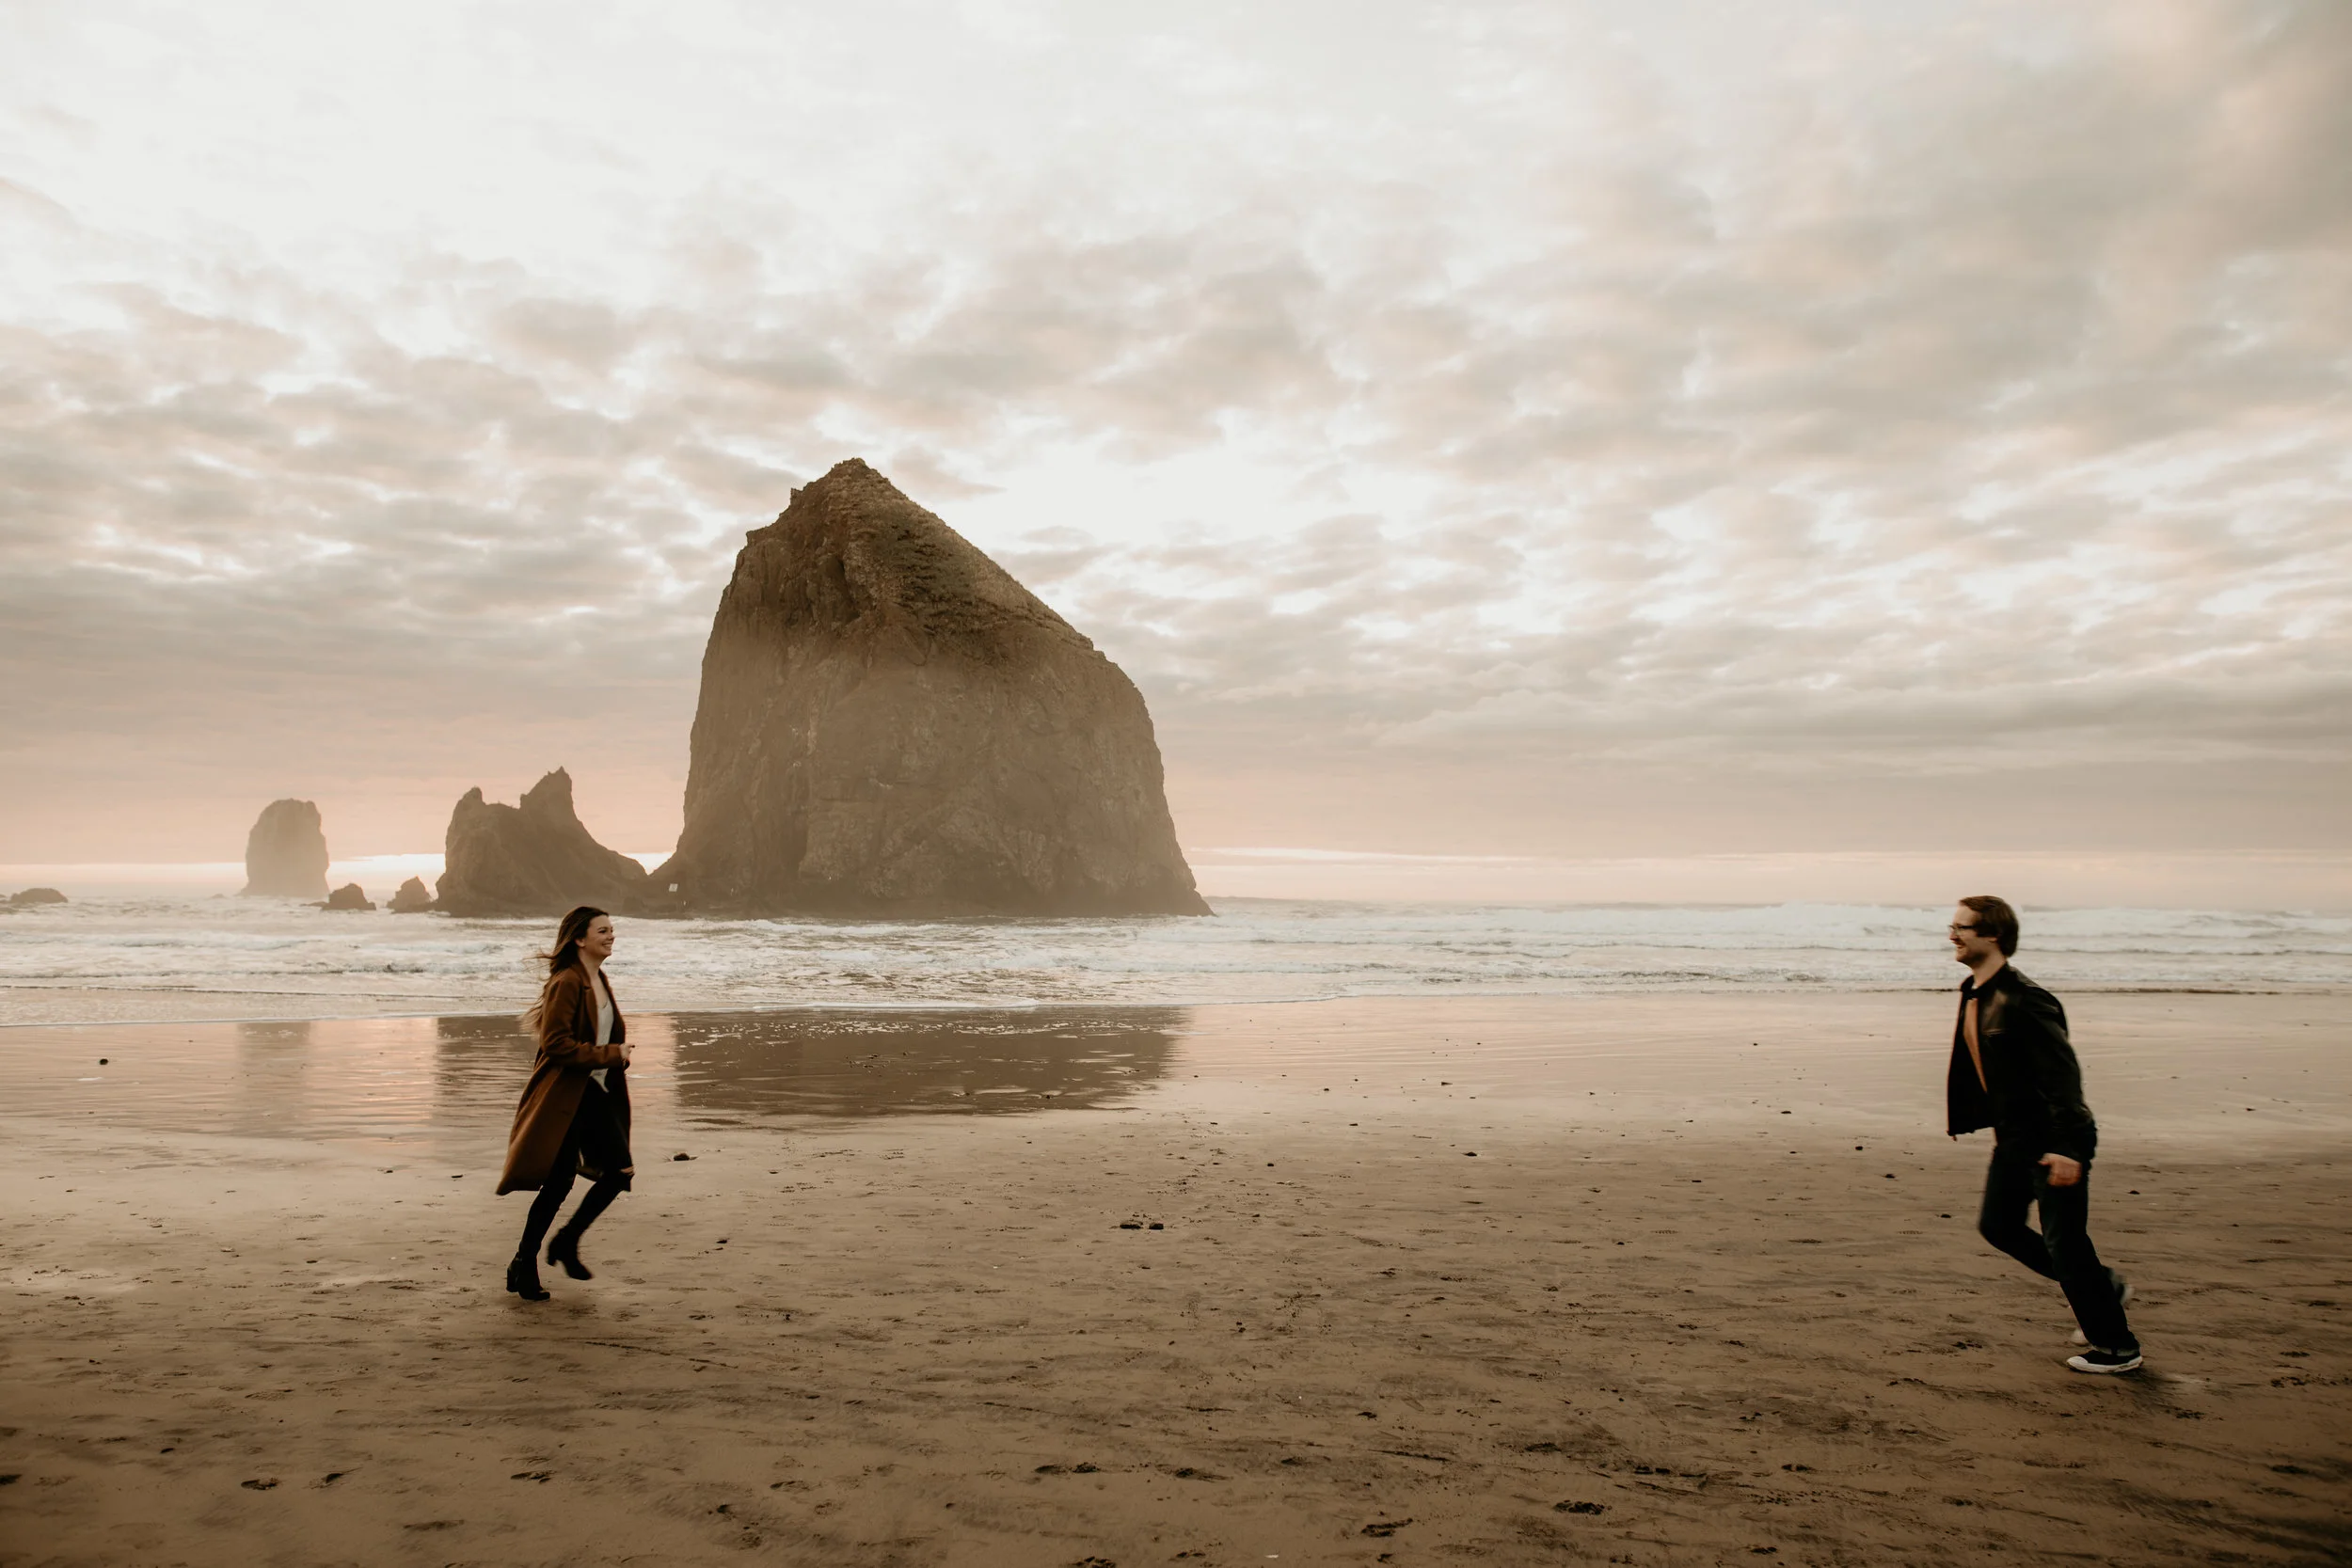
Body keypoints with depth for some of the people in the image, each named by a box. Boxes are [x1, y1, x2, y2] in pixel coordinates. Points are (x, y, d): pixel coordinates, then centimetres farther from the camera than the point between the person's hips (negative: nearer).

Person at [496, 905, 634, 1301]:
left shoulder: (600, 981, 13)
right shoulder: (567, 982, -15)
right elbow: (555, 1043, -21)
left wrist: (619, 1056, 9)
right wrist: (609, 1055, -20)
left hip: (595, 1093, 9)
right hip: (563, 1096, -9)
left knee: (620, 1170, 1)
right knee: (558, 1183, -4)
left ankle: (566, 1242, 18)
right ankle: (524, 1266, 14)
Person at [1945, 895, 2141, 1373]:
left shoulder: (2023, 1000, -22)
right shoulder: (1973, 994, 7)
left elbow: (2062, 1075, -25)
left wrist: (2067, 1148, -28)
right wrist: (1970, 1121, 19)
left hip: (2053, 1142, -9)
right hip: (2015, 1139, 9)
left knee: (2063, 1241, -2)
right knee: (1997, 1225, 13)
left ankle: (2117, 1347, 16)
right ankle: (2103, 1287, 30)